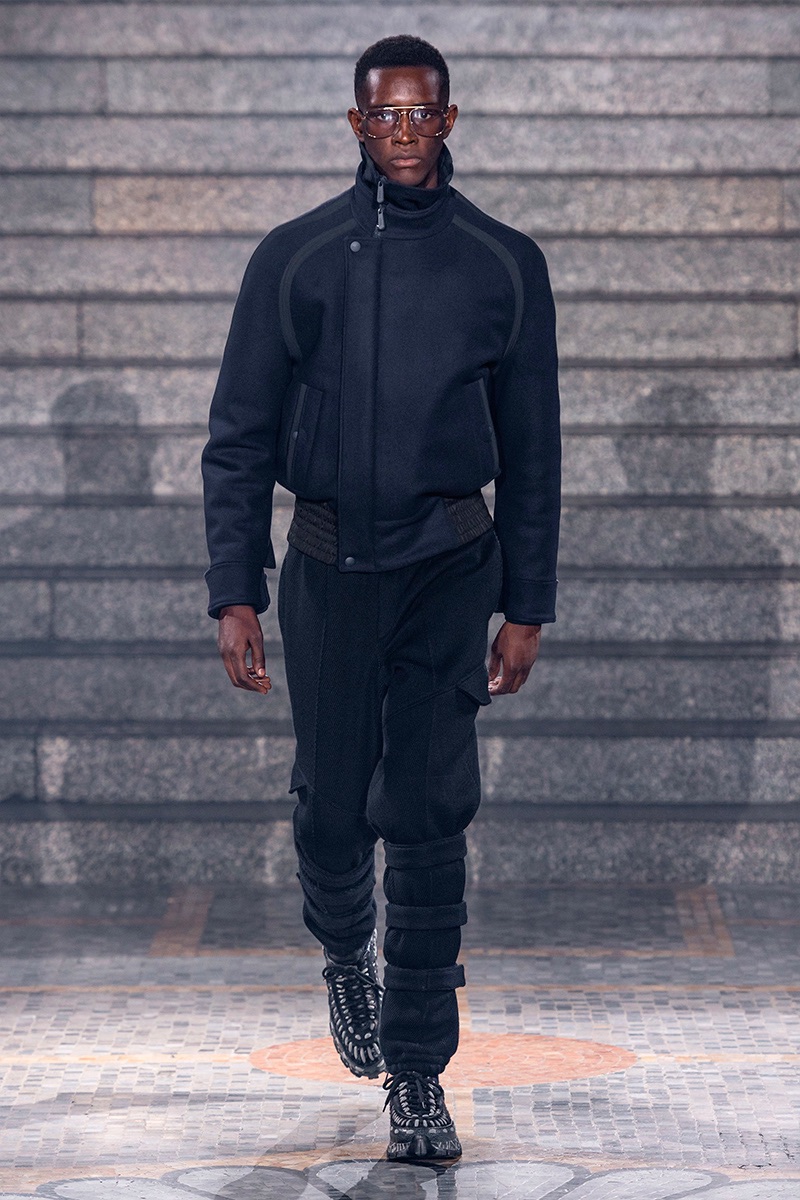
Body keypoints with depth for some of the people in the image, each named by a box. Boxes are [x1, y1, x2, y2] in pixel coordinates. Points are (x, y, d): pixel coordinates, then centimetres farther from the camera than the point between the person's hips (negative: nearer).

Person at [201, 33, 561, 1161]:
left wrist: (527, 606, 4)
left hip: (451, 568, 0)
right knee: (333, 807, 7)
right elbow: (239, 439, 4)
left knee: (430, 818, -5)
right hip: (328, 568, 1)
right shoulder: (293, 257, 3)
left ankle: (417, 1073, 3)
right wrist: (235, 592, -5)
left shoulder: (504, 264, 4)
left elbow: (531, 448, 8)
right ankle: (347, 954, 40)